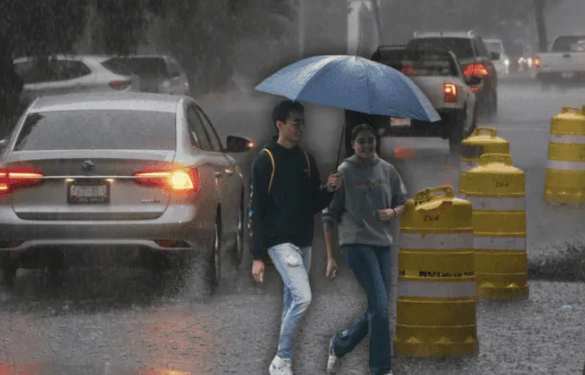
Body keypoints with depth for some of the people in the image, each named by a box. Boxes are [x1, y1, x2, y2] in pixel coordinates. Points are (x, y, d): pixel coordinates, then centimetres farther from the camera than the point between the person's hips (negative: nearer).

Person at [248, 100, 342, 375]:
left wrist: (329, 190, -5)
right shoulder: (266, 160, -7)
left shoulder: (306, 160, 12)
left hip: (303, 242, 7)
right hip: (280, 240, -7)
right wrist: (257, 255, -12)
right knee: (302, 297, -18)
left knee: (292, 302, 10)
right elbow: (256, 209, -9)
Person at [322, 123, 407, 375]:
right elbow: (330, 216, -1)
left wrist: (394, 212, -7)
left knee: (377, 309, 9)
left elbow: (402, 202, 18)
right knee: (380, 306, -13)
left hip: (382, 243, 6)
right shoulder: (344, 172, -4)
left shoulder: (387, 170, 8)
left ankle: (339, 345, 31)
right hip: (356, 243, -6)